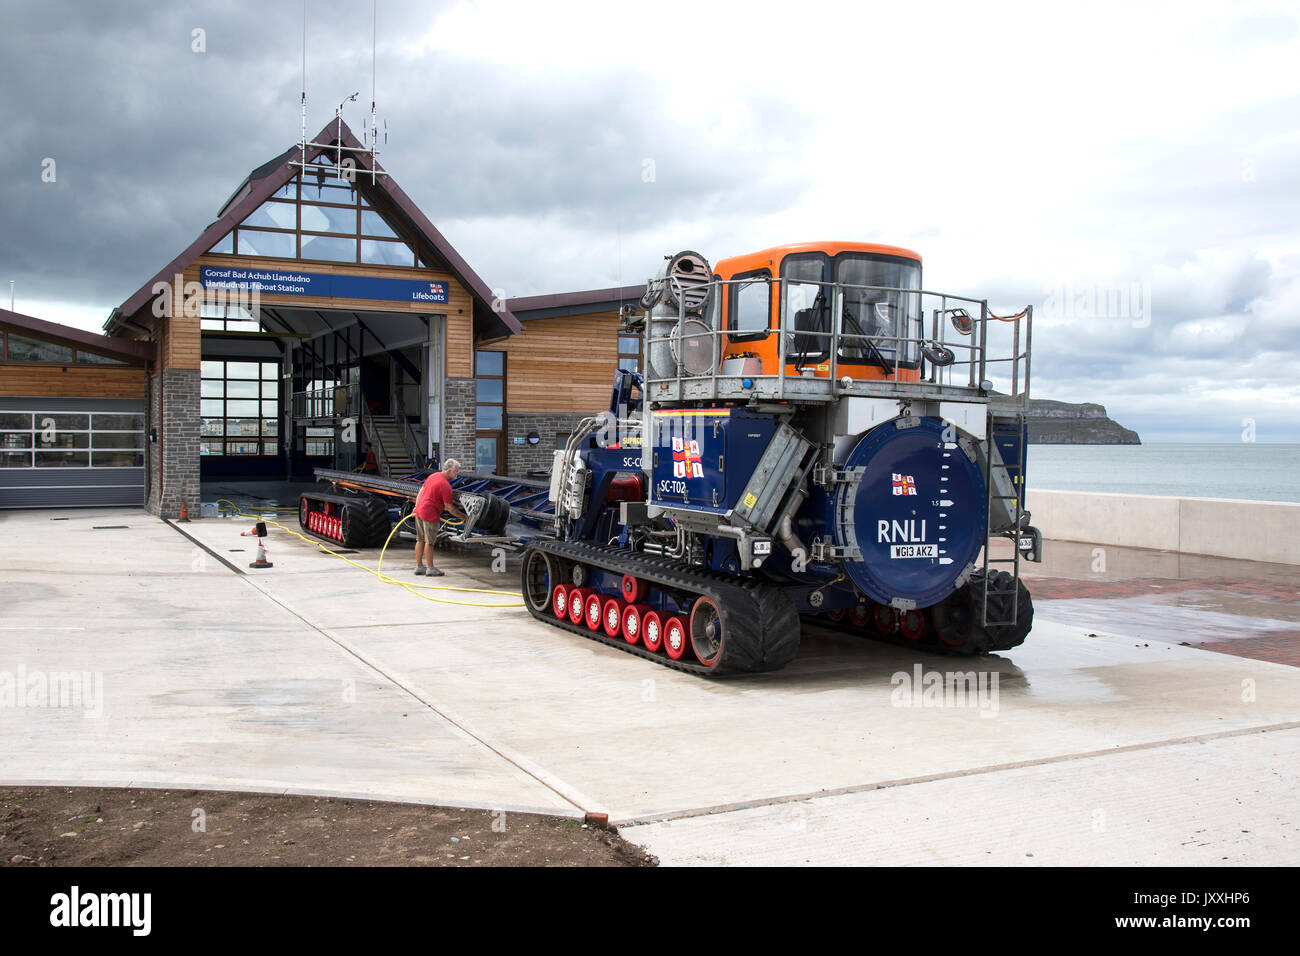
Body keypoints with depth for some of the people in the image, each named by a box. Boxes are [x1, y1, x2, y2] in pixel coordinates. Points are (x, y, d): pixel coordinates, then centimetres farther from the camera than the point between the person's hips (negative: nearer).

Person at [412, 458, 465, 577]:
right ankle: (430, 568, 6)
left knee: (420, 540, 14)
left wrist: (417, 506, 25)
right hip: (430, 514, -9)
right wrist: (464, 516, -7)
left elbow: (421, 491, 17)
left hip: (419, 510, 9)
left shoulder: (434, 475, 9)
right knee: (429, 542, -1)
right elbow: (449, 507, -15)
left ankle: (419, 566, 21)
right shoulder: (445, 485, -18)